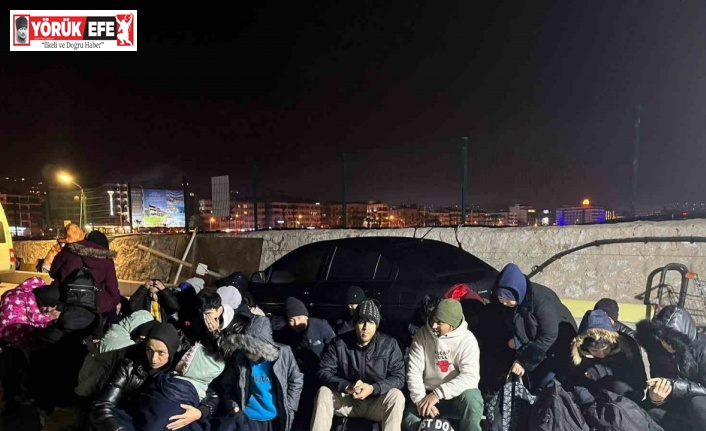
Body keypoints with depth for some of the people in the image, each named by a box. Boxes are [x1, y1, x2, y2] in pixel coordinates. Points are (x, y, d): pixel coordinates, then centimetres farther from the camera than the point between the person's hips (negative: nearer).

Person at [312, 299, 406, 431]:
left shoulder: (390, 344, -10)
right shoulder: (339, 343, -9)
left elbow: (399, 377, -12)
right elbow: (324, 372, -12)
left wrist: (373, 388, -28)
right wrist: (347, 387, -29)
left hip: (377, 403, -1)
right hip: (347, 400, 1)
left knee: (396, 396, -30)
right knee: (324, 392, -24)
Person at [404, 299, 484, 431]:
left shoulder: (467, 339, -12)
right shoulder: (421, 335, -6)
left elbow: (470, 376, -21)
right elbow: (413, 371, -8)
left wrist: (438, 393, -28)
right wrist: (421, 400, -23)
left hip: (457, 395, -1)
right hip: (428, 394, 2)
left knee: (471, 398, -33)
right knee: (410, 419, -23)